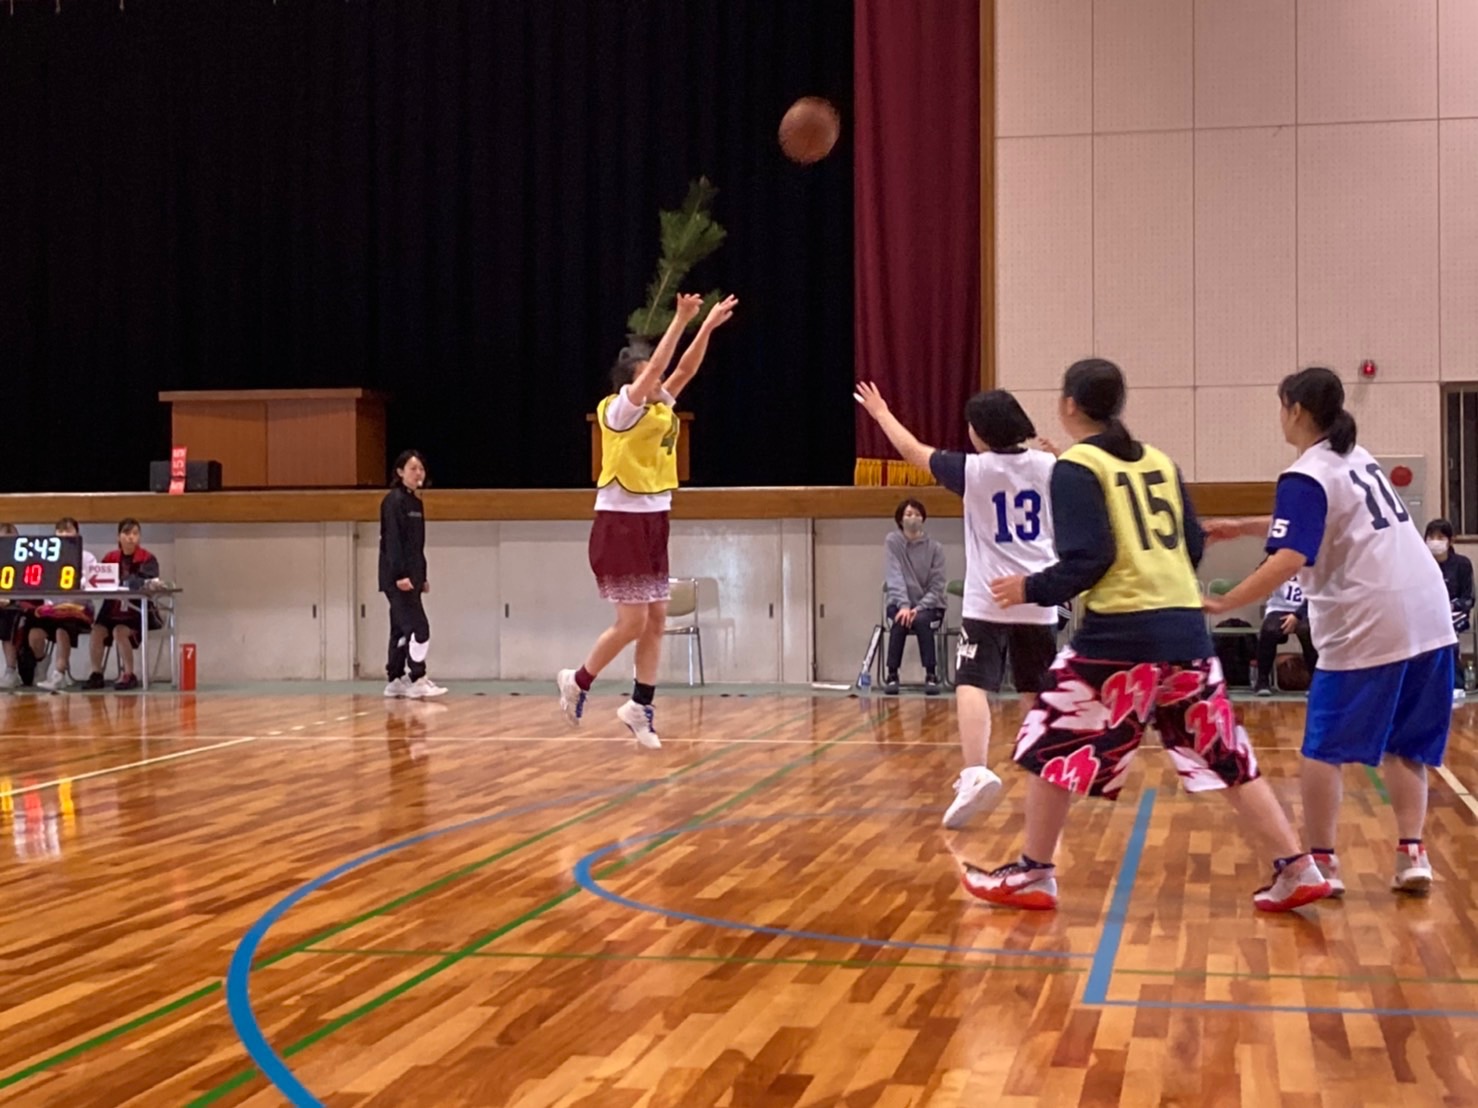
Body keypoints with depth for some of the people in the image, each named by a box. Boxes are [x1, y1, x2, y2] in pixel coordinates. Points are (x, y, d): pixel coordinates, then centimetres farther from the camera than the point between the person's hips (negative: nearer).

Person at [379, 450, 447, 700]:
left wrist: (422, 576, 16)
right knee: (418, 627, -12)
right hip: (397, 577, -9)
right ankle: (416, 681, -9)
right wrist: (400, 575, -22)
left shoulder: (416, 502, 15)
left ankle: (394, 681, 15)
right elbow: (391, 539, -17)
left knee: (402, 629, 11)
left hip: (411, 576, 9)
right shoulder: (394, 500, -11)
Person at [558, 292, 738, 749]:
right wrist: (681, 320, -24)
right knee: (632, 622, -7)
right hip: (620, 524, -8)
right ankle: (578, 682, 13)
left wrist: (708, 326, -6)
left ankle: (640, 706, 11)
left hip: (653, 523, 8)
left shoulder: (661, 409, 10)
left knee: (656, 620, 4)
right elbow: (654, 367, -21)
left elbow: (684, 369, 4)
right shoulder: (618, 409, -10)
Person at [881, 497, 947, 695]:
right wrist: (903, 606, -26)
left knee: (921, 620, -33)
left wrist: (919, 608, -20)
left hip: (929, 606, 0)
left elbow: (937, 586, -5)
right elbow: (894, 577, -12)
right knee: (900, 620, -32)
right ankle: (892, 675, -23)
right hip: (899, 604, 0)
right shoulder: (892, 542, -1)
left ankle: (931, 675, -25)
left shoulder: (935, 547, -1)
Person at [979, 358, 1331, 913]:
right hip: (1186, 627, 6)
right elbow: (1194, 546, 15)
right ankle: (1296, 868, 10)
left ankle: (1033, 875, 12)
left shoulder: (1076, 467, -4)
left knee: (1051, 745, 7)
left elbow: (1087, 559, -13)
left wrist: (1032, 589, 0)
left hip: (1120, 633, -6)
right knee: (1224, 754, 13)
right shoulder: (1160, 461, 14)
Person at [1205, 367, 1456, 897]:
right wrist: (1241, 527, 30)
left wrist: (1223, 603, -22)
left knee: (1325, 749, 5)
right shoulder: (1358, 458, 16)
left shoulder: (1306, 477, -10)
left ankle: (1322, 863, 6)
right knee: (1405, 747, 15)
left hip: (1368, 627, -8)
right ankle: (1412, 854, 6)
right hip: (1429, 618, 8)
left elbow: (1288, 560, -23)